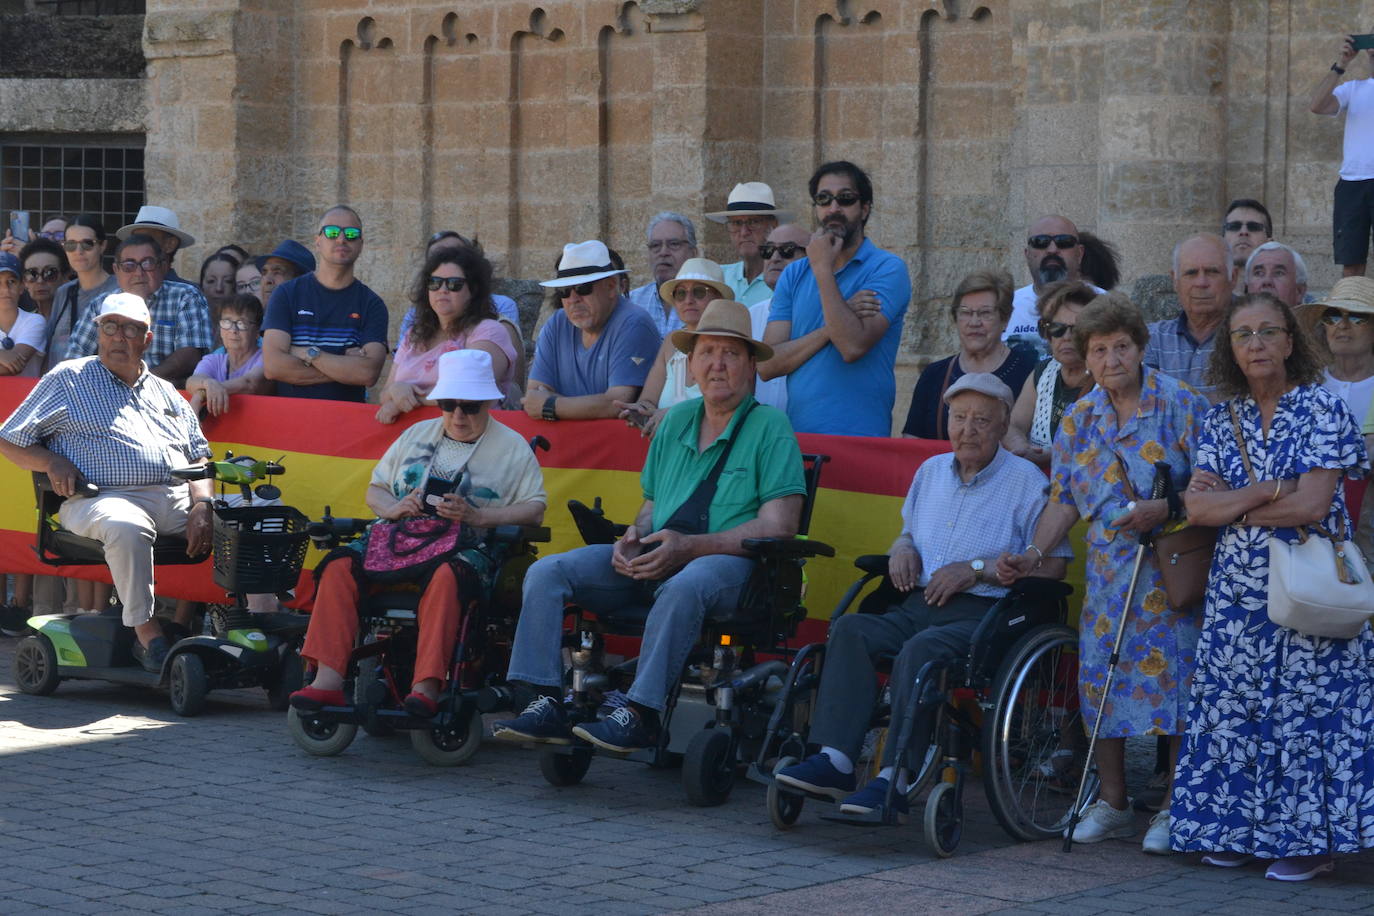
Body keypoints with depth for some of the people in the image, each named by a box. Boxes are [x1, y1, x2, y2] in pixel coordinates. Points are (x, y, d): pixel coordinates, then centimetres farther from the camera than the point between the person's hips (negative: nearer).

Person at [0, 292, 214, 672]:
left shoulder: (166, 393, 26)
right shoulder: (67, 380, 15)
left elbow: (199, 456, 20)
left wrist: (201, 506, -1)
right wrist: (51, 462, -7)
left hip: (177, 498, 5)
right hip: (102, 498, -4)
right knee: (126, 527, -40)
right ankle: (146, 630, -33)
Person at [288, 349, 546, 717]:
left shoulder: (512, 447, 11)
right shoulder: (417, 435, 25)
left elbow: (535, 510, 1)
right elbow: (375, 490, 26)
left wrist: (477, 516, -14)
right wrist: (395, 508, 1)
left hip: (468, 545, -4)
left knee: (446, 577, -40)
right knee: (340, 567, -23)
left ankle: (427, 687, -46)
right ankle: (327, 680, -32)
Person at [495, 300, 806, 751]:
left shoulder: (770, 427, -1)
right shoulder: (676, 421, 18)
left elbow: (778, 527, -11)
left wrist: (688, 546, -19)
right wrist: (634, 537, 0)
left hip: (729, 562, -7)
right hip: (653, 561, 7)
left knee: (683, 586, -41)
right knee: (547, 572, -10)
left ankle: (640, 715, -37)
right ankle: (546, 703, -17)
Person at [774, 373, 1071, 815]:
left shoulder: (1027, 481, 1)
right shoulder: (931, 471, 21)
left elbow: (1052, 566, -7)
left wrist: (976, 569, -12)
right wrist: (902, 549, 10)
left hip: (983, 612, -6)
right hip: (918, 603, 6)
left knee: (920, 650, -36)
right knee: (850, 629, -23)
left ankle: (894, 782, -38)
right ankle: (834, 759, -33)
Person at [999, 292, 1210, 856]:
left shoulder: (1181, 406, -5)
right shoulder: (1080, 419, 10)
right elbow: (1065, 500, 13)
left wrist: (1165, 509, -19)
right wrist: (1033, 554, 2)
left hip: (1170, 573, -5)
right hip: (1108, 572, 5)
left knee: (1171, 677, -7)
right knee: (1101, 677, 5)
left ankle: (1175, 809, 2)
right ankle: (1112, 804, 16)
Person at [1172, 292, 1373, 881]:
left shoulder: (1322, 410, -6)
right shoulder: (1223, 418, 9)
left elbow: (1312, 505, -16)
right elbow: (1196, 506, -1)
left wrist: (1231, 506, -7)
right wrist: (1269, 490, -14)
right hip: (1236, 589, 5)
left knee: (1303, 707, -4)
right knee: (1234, 709, 4)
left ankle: (1310, 838, 3)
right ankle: (1240, 830, 13)